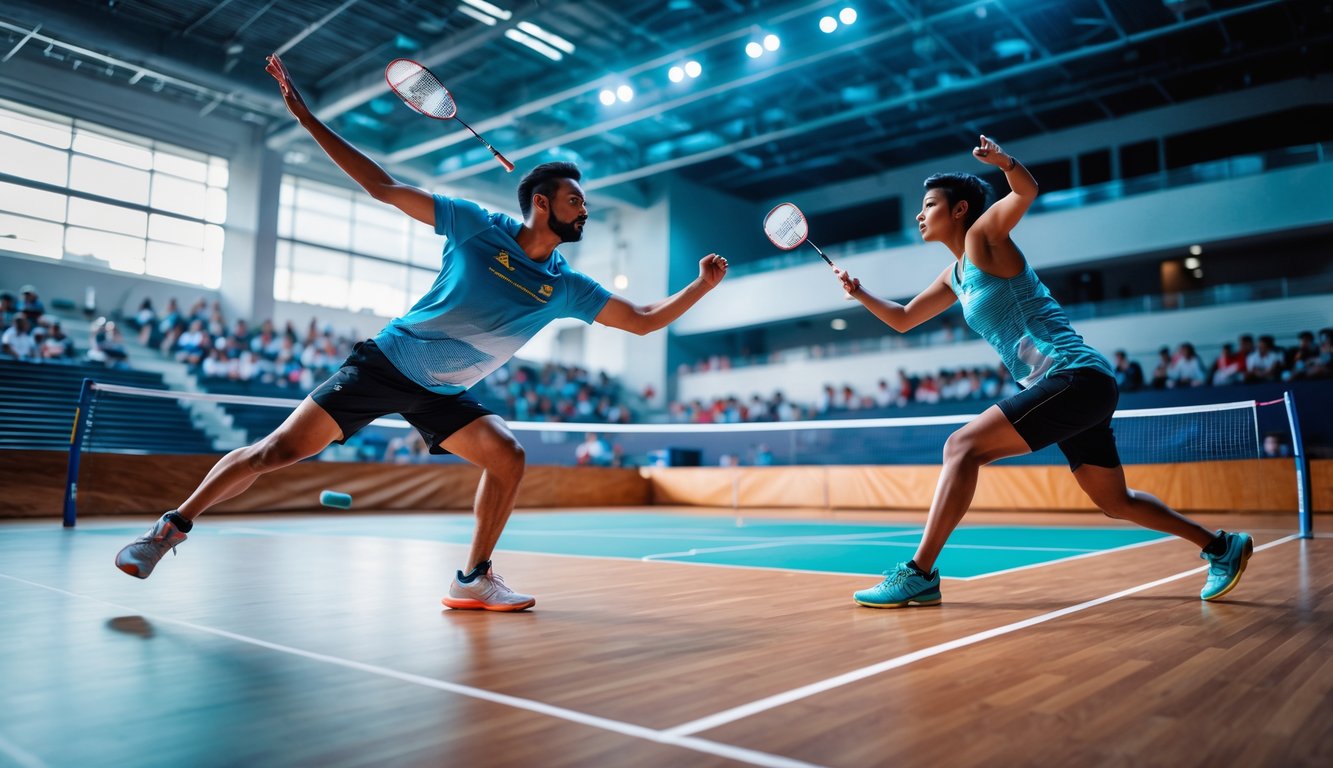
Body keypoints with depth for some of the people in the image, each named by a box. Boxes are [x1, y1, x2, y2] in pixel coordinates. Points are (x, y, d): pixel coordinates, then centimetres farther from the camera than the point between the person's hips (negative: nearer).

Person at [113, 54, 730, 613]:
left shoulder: (565, 288, -2)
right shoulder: (479, 228, -10)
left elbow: (643, 320, -2)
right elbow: (382, 187, -6)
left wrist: (703, 284, -13)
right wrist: (305, 116, -8)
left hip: (442, 394, 3)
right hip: (385, 362, -3)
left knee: (507, 455, -18)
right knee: (280, 450, -9)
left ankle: (473, 580, -3)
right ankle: (173, 525, 12)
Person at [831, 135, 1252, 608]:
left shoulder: (983, 236, -3)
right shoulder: (954, 277, 19)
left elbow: (1027, 191, -20)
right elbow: (902, 320, 27)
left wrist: (1005, 161, -40)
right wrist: (859, 293, 13)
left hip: (1076, 377, -10)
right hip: (1077, 389, 10)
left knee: (962, 447, -20)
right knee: (1115, 502, 19)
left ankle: (920, 575, -19)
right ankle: (1222, 547, 33)